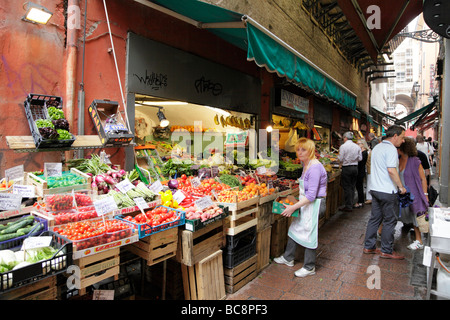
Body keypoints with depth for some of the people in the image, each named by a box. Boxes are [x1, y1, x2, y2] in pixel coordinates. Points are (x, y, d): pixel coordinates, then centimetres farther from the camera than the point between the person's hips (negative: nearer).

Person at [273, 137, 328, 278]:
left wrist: (293, 207, -23)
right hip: (306, 203, 10)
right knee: (295, 228, 17)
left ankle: (309, 267, 23)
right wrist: (298, 202, 14)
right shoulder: (306, 164, 6)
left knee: (309, 234, 3)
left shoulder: (314, 168, -25)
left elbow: (311, 195, -26)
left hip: (315, 204, -10)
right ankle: (288, 258, 36)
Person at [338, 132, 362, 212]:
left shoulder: (343, 146, -11)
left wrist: (340, 164, 8)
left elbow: (340, 158, -12)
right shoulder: (357, 146, 5)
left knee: (347, 187, 0)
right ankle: (351, 204, 21)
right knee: (352, 187, 14)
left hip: (346, 168, -5)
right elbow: (360, 158, 8)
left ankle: (348, 206, 3)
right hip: (355, 168, 6)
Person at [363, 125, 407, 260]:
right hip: (387, 191, -9)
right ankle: (386, 251, 14)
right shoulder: (391, 149, -15)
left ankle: (369, 246, 21)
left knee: (375, 218, 14)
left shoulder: (377, 147, 14)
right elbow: (391, 170, -23)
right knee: (390, 221, 4)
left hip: (375, 188, 9)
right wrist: (401, 186, -12)